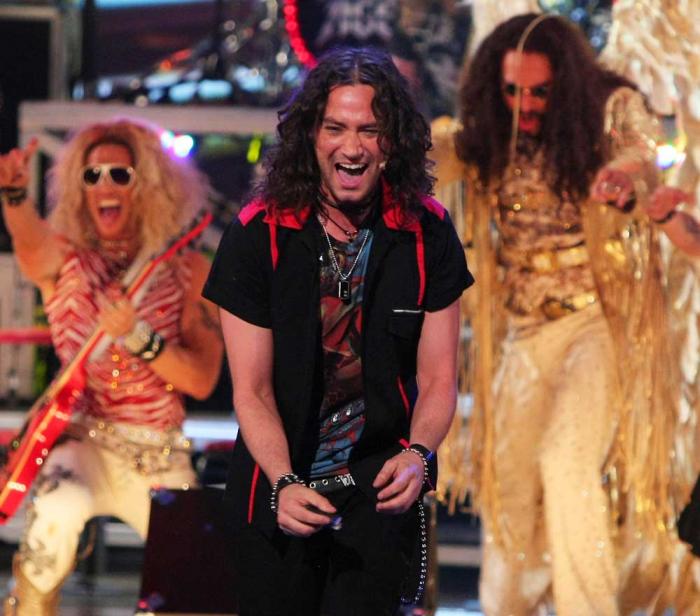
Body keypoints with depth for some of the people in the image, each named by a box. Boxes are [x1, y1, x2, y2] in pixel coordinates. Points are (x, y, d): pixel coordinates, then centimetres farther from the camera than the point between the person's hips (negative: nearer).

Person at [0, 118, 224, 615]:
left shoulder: (189, 271, 2)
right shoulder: (64, 260, 0)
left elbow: (203, 380, -6)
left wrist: (138, 336, -23)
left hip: (161, 457, 2)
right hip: (82, 442, -1)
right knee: (59, 510, -35)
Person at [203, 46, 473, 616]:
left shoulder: (427, 233, -6)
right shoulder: (259, 234, -11)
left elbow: (438, 378, -4)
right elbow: (251, 390, -11)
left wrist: (418, 454, -25)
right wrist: (283, 483, -27)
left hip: (381, 486, 0)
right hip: (278, 486, 0)